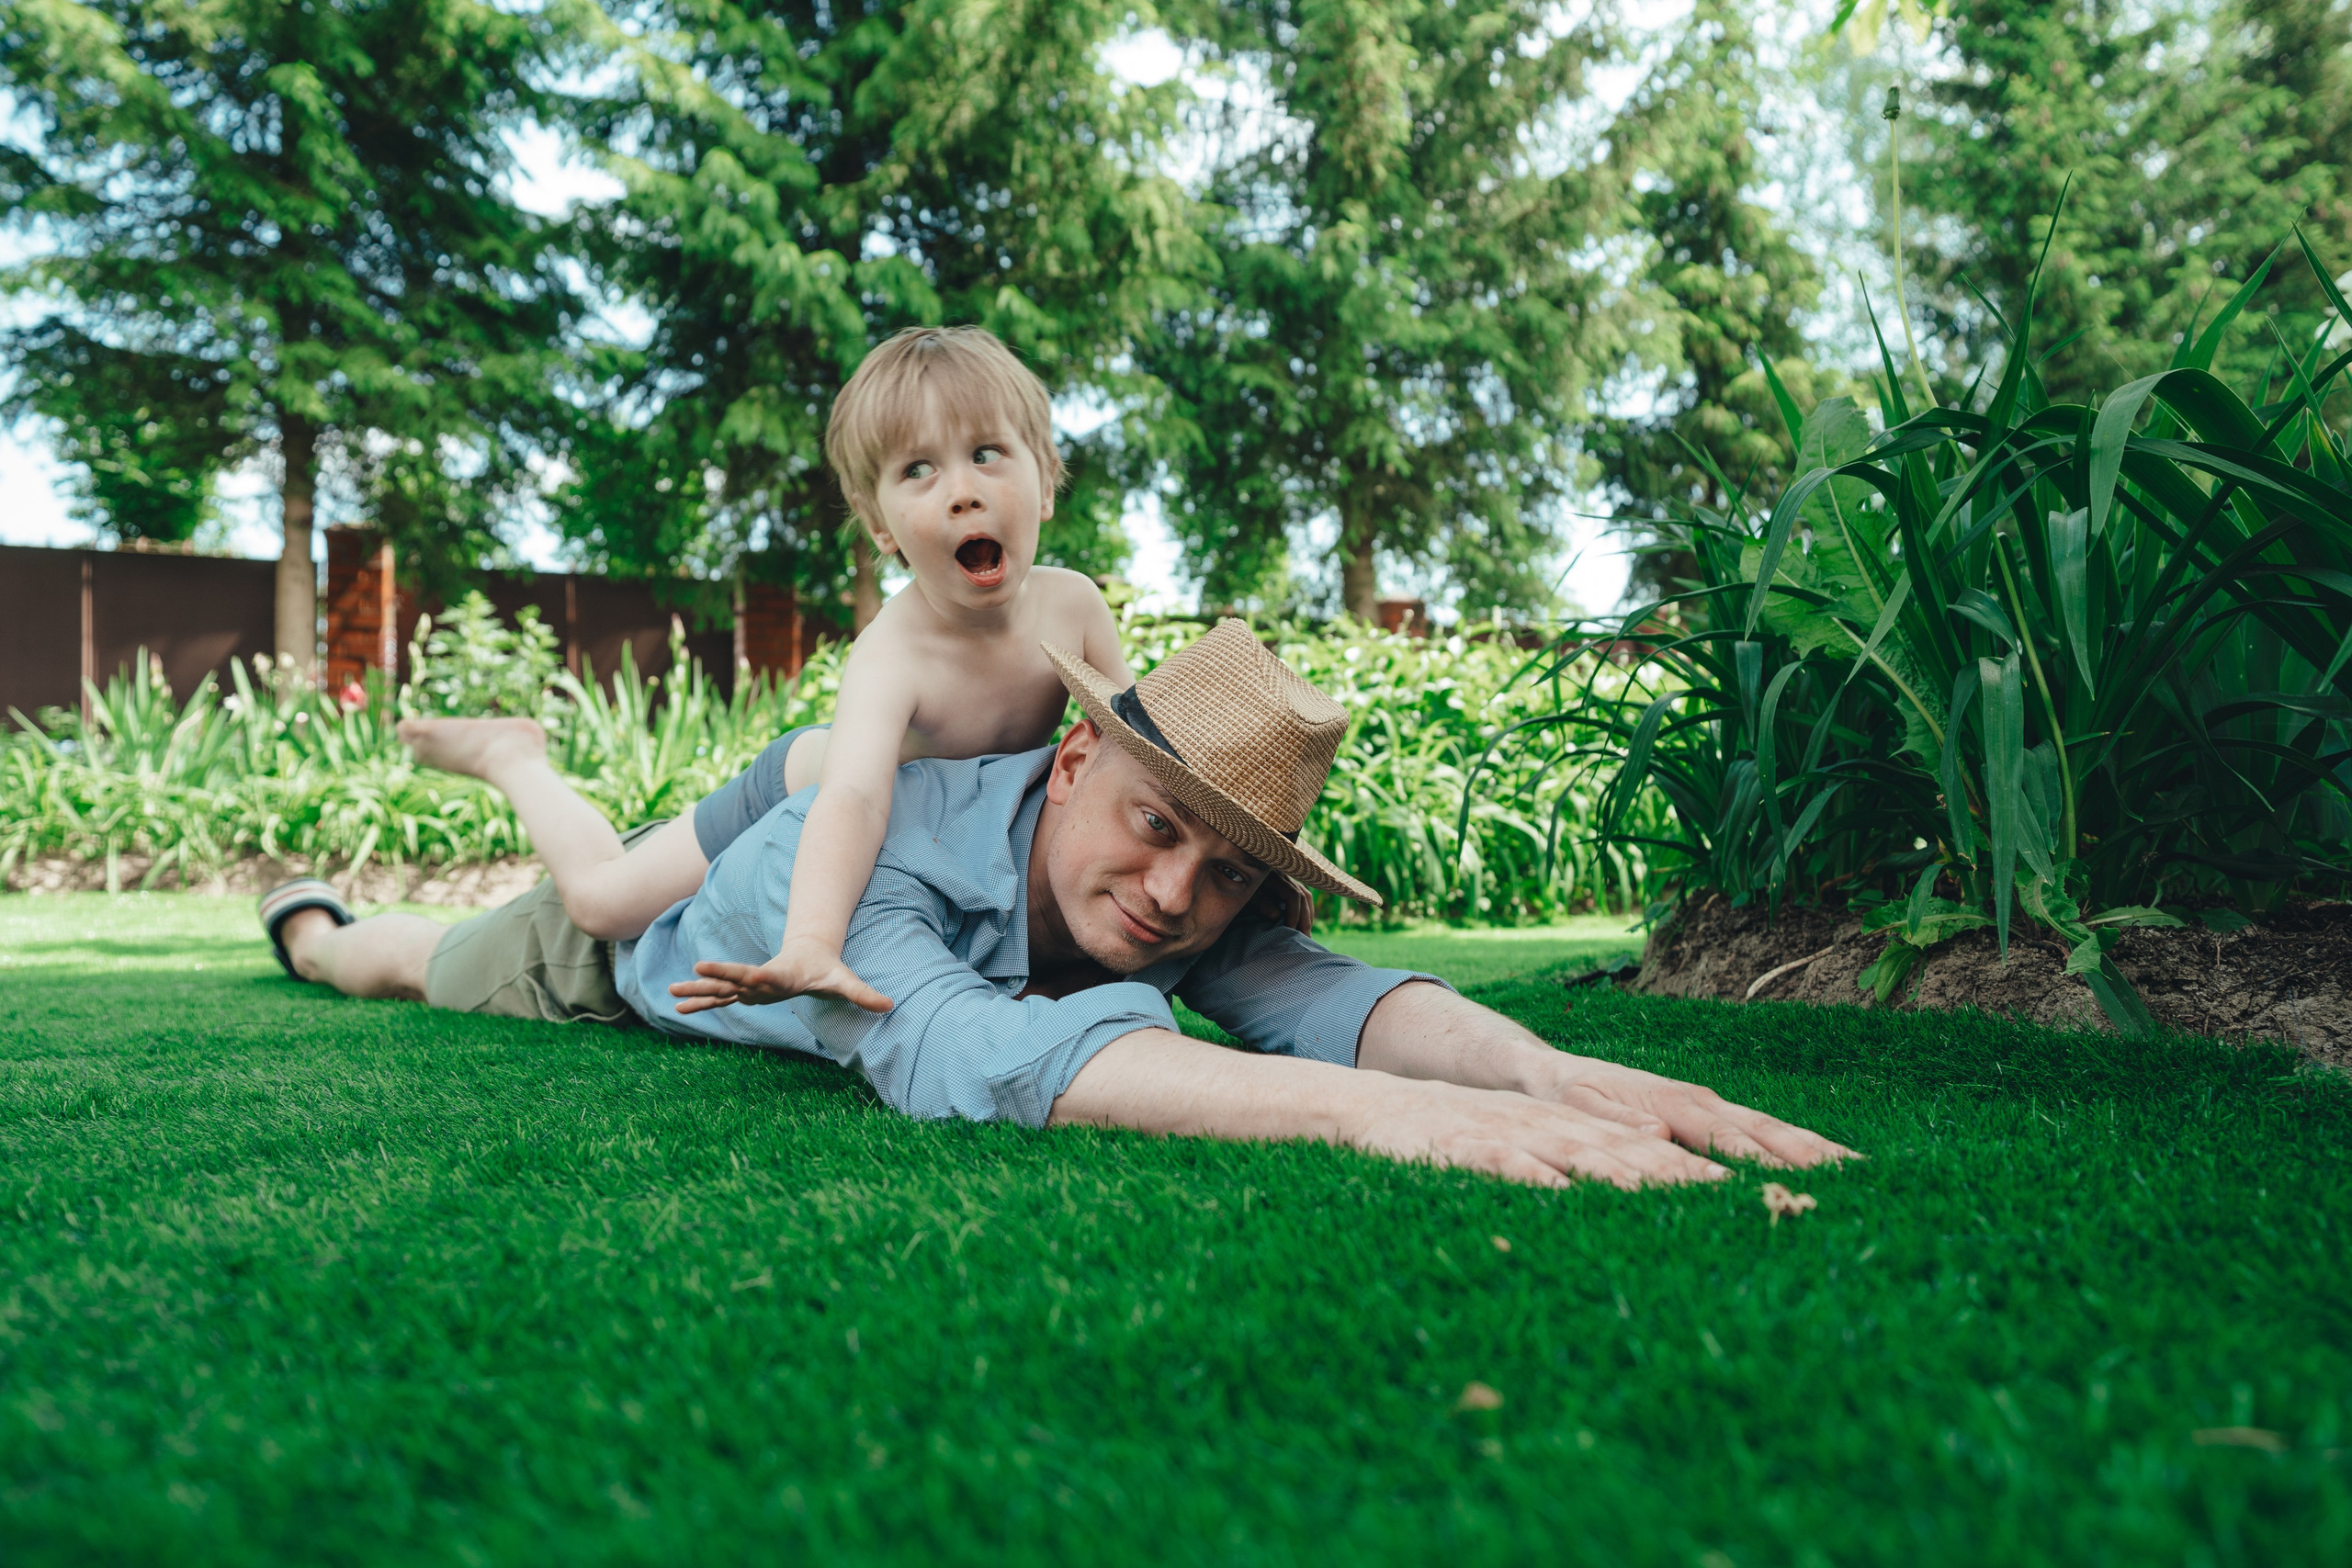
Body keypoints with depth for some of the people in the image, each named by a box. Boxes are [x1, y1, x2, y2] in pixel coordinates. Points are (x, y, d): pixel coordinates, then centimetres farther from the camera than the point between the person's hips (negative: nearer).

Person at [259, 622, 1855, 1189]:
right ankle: (311, 917, 60)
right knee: (425, 971, 27)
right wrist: (1362, 1106, -82)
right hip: (639, 923, -4)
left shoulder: (1201, 899, -36)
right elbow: (948, 1050, -70)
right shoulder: (876, 841, -51)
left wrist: (1544, 1069, -76)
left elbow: (1307, 989, -54)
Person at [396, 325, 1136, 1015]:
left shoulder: (1073, 603, -28)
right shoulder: (891, 653, -43)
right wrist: (812, 943, -73)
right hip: (800, 798, -5)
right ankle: (512, 756, 27)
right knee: (601, 898, 0)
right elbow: (852, 798, -58)